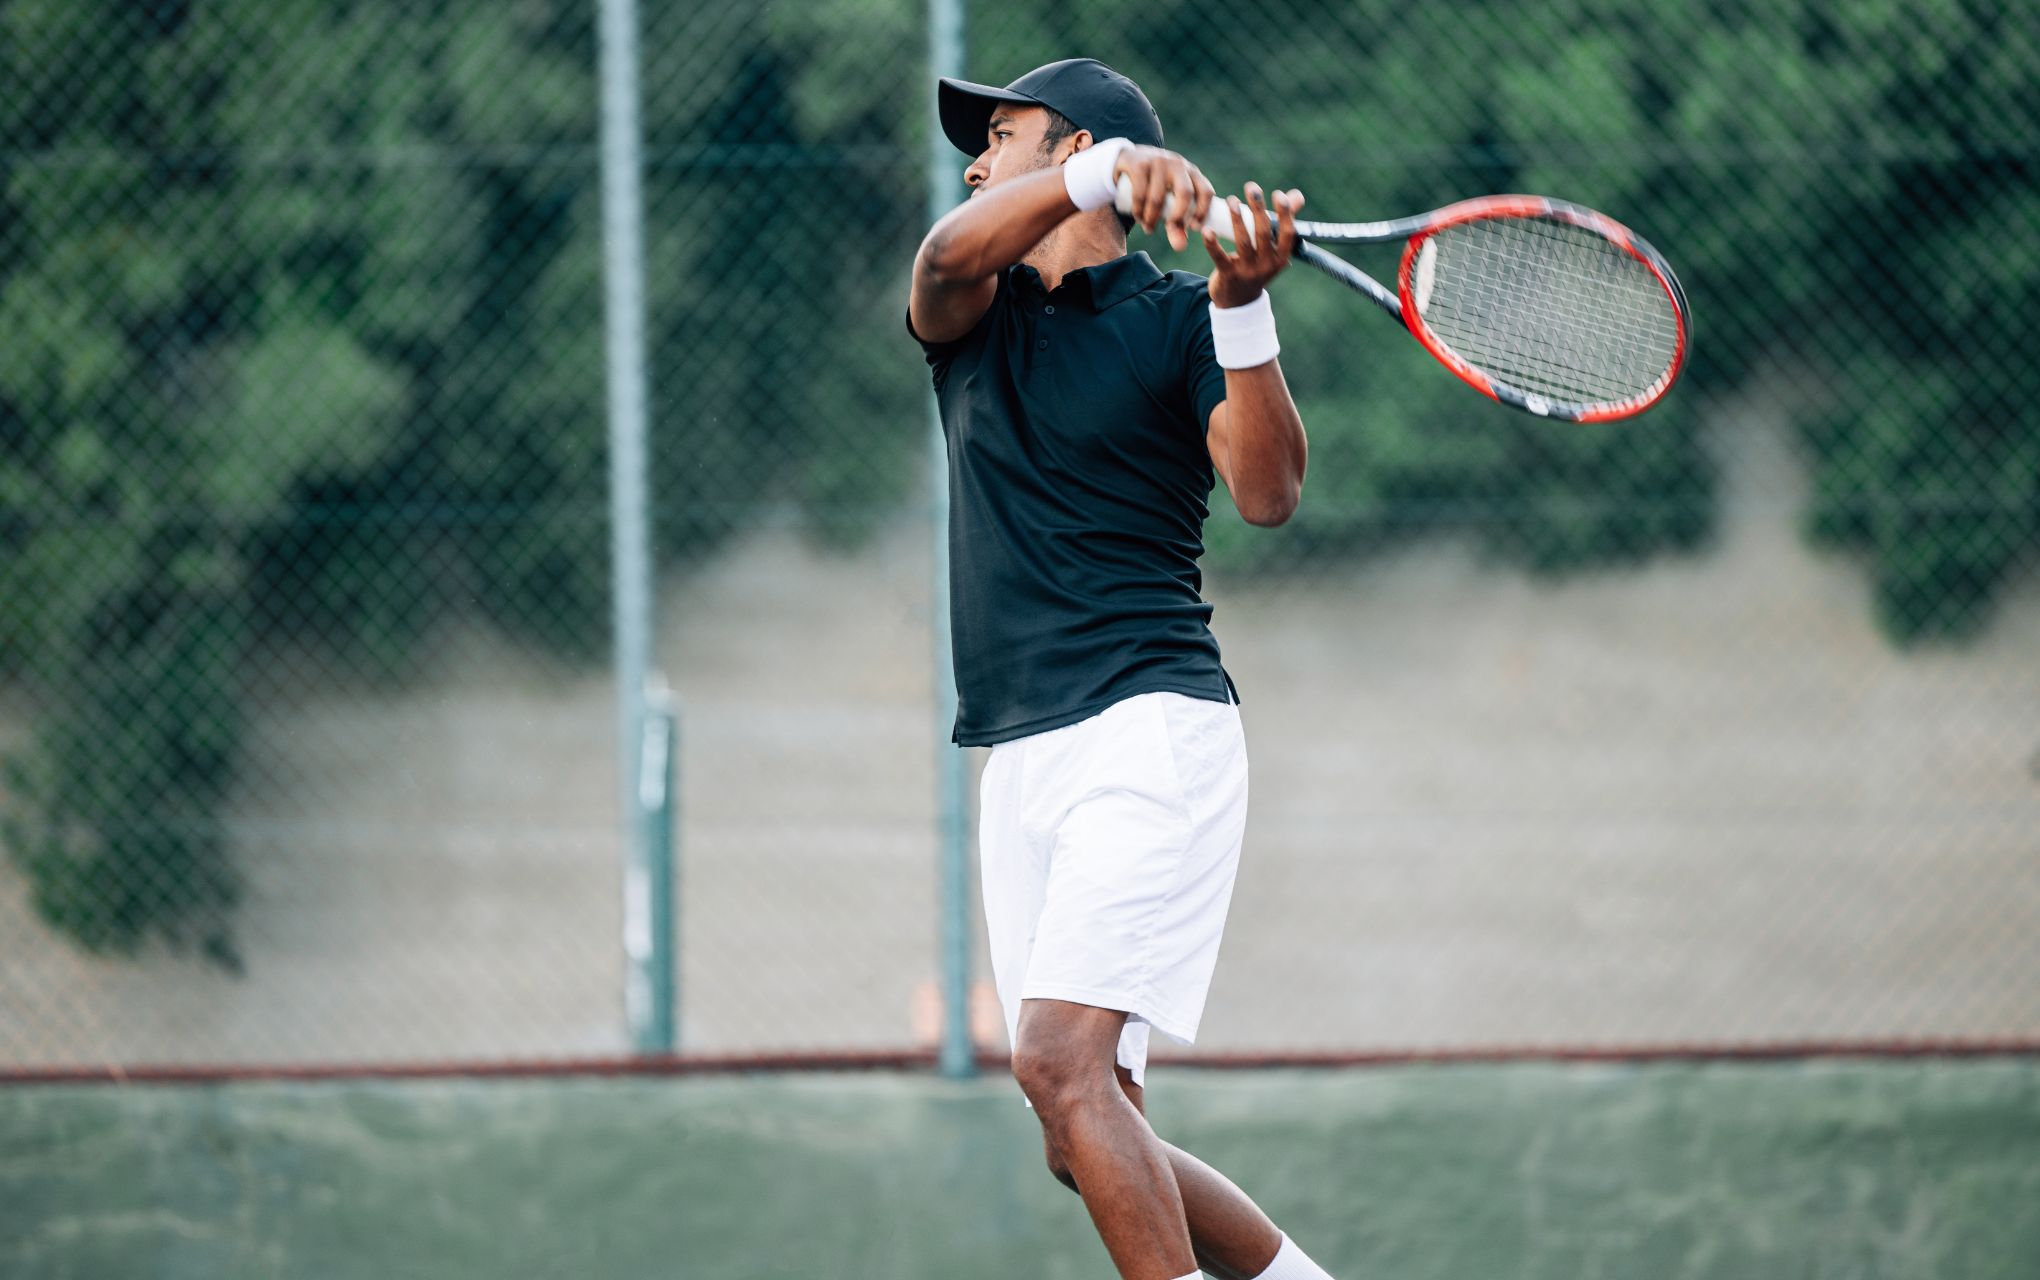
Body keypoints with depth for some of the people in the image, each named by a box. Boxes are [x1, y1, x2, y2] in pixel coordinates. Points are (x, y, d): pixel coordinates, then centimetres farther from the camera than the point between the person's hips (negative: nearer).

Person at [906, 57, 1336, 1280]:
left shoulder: (1177, 319, 2)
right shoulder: (971, 317, 15)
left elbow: (1269, 494, -12)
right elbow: (947, 259, -10)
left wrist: (1242, 306, -26)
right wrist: (1111, 170, -26)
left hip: (1150, 732, -6)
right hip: (1024, 762, 6)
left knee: (1062, 1060, -23)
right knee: (1093, 1150, 3)